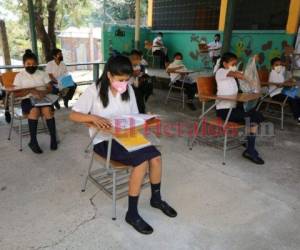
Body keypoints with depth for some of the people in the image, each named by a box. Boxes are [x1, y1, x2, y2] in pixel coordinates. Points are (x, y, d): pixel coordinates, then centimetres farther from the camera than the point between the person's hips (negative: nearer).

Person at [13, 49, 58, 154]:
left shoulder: (43, 74, 14)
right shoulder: (19, 76, 8)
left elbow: (50, 88, 7)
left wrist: (43, 92, -17)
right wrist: (31, 90, -17)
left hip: (43, 98, 1)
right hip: (27, 100, -1)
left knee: (47, 110, -33)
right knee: (34, 111, -35)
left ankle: (53, 138, -25)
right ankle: (33, 141, -29)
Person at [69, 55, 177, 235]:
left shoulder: (128, 89, 3)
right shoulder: (94, 91, -12)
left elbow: (134, 116, 10)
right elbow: (73, 115, -12)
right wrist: (93, 117, -31)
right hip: (104, 140, -5)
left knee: (156, 157, -15)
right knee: (141, 161, -25)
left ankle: (156, 198, 12)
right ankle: (132, 214, -9)